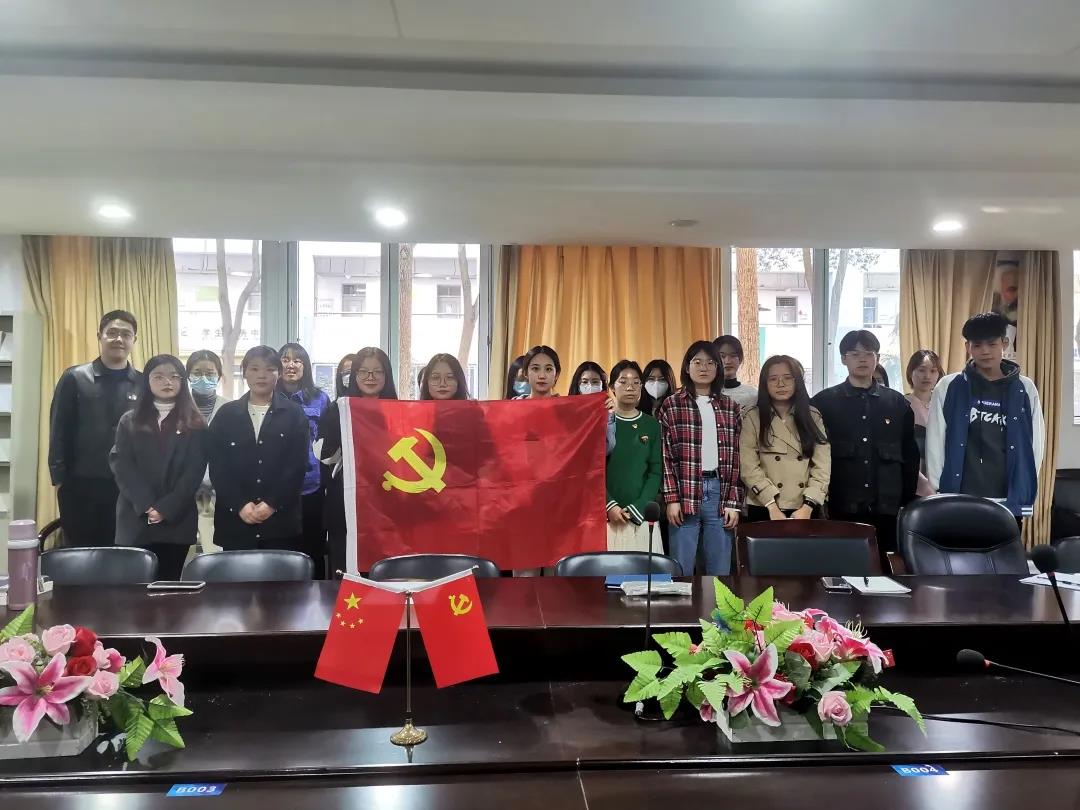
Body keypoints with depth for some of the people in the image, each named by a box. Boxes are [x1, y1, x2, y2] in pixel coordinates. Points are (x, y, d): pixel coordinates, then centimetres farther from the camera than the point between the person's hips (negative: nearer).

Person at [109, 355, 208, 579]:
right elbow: (121, 466, -1)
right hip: (135, 520, 1)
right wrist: (147, 506, -13)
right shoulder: (129, 422, 9)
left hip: (177, 521, -1)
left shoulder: (195, 424, 4)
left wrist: (166, 509, -13)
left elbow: (194, 471, -4)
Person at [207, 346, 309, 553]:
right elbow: (217, 466, 2)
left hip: (281, 521, -1)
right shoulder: (226, 413, 9)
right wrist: (240, 505, -9)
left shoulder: (294, 414, 5)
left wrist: (272, 504, -12)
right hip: (235, 520, 1)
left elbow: (298, 465, -2)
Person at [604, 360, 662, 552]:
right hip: (606, 514, -1)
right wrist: (610, 506, -12)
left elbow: (656, 472, 3)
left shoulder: (652, 425, 7)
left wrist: (636, 508, -7)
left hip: (641, 515, 1)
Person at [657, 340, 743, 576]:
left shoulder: (731, 407, 11)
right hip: (685, 494, -2)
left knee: (720, 570, 7)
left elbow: (736, 457, 8)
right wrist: (672, 498, -7)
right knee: (681, 570, 2)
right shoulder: (671, 405, 3)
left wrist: (734, 502, 2)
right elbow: (664, 455, -1)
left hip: (720, 492, 3)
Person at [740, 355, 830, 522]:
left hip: (806, 511, 2)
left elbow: (822, 467, -1)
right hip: (765, 511, -2)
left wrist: (807, 507, -12)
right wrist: (772, 507, -16)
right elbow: (749, 467, -9)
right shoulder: (752, 417, -2)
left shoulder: (813, 416, 6)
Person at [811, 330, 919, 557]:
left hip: (887, 508, 2)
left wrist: (907, 500, 7)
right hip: (840, 508, -2)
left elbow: (910, 455, 11)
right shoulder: (823, 402, 2)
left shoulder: (897, 402, 9)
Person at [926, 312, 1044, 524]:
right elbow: (935, 442, 2)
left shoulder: (1025, 389, 6)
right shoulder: (948, 388, 1)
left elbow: (1035, 443, 8)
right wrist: (938, 491, -1)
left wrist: (1025, 494, 4)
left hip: (1009, 502, 2)